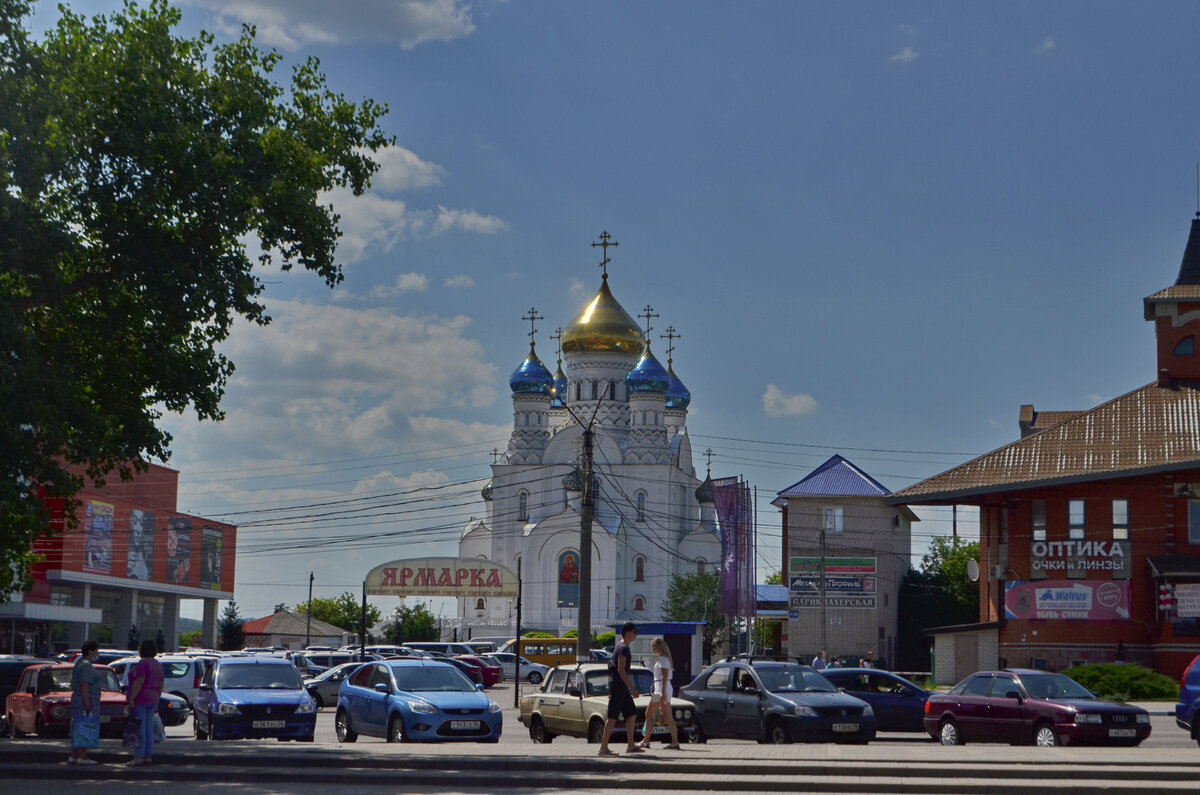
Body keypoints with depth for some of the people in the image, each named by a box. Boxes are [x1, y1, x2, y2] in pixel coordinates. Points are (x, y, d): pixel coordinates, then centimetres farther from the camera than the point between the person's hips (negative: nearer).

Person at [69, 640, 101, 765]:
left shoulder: (79, 663, 18)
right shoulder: (86, 666, -14)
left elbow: (73, 685, 22)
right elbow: (84, 685, -21)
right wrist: (87, 703, -23)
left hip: (77, 699, 11)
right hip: (86, 700, -11)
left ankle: (73, 756, 12)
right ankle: (82, 757, -11)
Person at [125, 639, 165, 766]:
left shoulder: (143, 663, -13)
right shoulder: (158, 665, 13)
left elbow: (139, 682, -21)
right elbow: (160, 685, 16)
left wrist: (131, 699, -20)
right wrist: (156, 701, 21)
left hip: (140, 700, -9)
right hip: (152, 699, 9)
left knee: (139, 730, -8)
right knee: (149, 729, 9)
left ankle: (138, 757, -9)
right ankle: (148, 756, 10)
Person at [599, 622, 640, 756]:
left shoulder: (620, 647, 17)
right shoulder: (623, 648, -14)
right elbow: (621, 670, -21)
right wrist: (632, 688, -21)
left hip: (621, 688, 10)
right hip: (619, 686, -10)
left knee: (632, 714, 10)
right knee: (613, 717, -8)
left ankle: (630, 745, 10)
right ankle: (604, 747, -7)